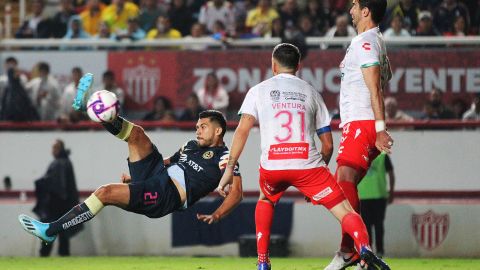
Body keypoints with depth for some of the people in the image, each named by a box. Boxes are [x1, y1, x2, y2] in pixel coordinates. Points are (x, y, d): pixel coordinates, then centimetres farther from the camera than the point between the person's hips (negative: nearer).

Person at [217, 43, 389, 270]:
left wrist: (230, 168, 1)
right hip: (308, 164, -1)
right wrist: (316, 175, 30)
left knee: (265, 200, 33)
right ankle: (364, 247, -32)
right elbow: (327, 144, 18)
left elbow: (243, 129, 2)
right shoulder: (311, 92, 19)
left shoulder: (258, 90, 15)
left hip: (272, 166, 1)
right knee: (346, 212, -1)